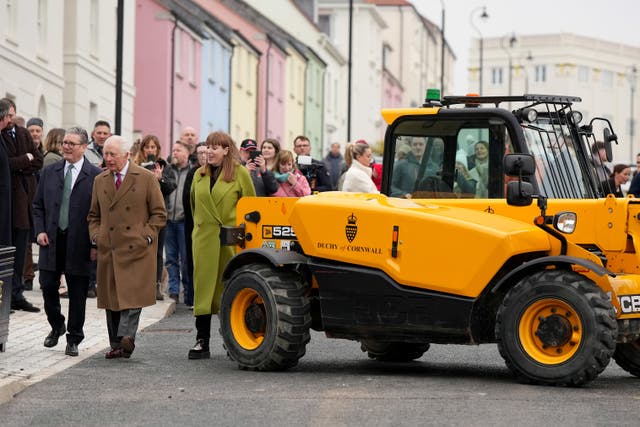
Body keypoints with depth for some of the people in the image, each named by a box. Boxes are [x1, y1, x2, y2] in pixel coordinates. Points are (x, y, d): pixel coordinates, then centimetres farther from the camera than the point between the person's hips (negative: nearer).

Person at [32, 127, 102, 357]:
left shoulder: (96, 176, -4)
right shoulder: (49, 172, 9)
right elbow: (38, 205, 14)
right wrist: (40, 230, -1)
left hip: (79, 243, -3)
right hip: (51, 240, 3)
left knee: (77, 293, 4)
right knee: (48, 287, 5)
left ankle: (73, 339, 16)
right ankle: (57, 326, 30)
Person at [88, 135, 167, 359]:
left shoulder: (146, 178, 2)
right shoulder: (100, 181, 15)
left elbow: (159, 214, 3)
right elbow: (94, 215, 23)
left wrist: (146, 236, -7)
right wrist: (95, 236, 6)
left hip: (137, 248, -4)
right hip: (108, 248, 4)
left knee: (132, 294, -16)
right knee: (111, 297, 3)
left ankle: (126, 336, -21)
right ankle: (116, 344, 8)